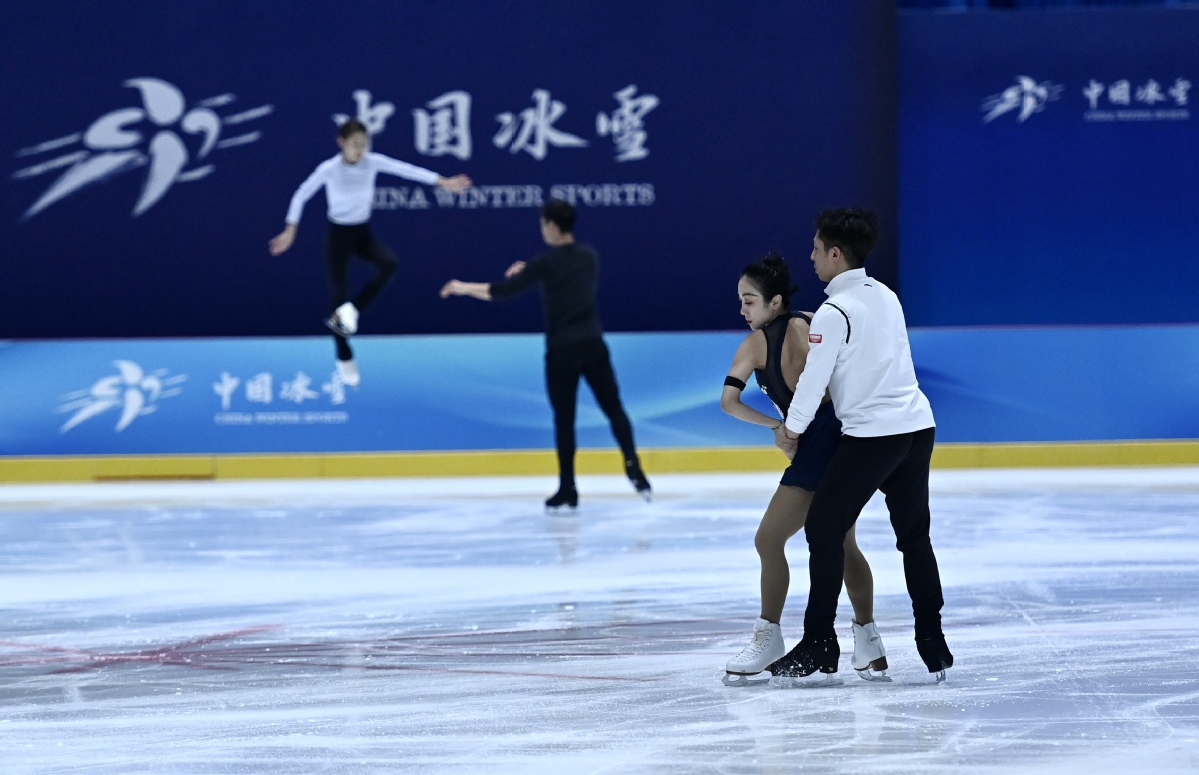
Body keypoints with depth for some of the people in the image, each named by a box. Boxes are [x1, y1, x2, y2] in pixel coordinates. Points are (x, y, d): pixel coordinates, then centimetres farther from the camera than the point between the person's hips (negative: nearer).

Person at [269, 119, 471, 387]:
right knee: (339, 294, -2)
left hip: (363, 233, 4)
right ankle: (344, 359, 17)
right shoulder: (328, 169, -18)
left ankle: (347, 312, -13)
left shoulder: (373, 162, -9)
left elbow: (407, 170, -9)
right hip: (339, 235, -4)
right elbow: (301, 196, -8)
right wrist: (290, 231, -9)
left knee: (389, 263, -27)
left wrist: (442, 182, -15)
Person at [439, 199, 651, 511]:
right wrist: (528, 273, 25)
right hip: (593, 346, 4)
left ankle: (567, 490, 7)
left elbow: (502, 291, -7)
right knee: (613, 407, 9)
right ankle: (633, 466, -10)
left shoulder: (547, 263, -10)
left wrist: (463, 288, 6)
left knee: (564, 419, 4)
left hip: (561, 352, -4)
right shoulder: (589, 257, 6)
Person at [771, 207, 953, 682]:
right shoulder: (886, 296, 12)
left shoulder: (834, 312, -13)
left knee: (824, 528, 2)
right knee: (914, 534, 13)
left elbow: (815, 377, -11)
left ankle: (820, 644, 2)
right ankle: (932, 642, 11)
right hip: (917, 427, 8)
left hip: (870, 436, -8)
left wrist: (793, 427, 7)